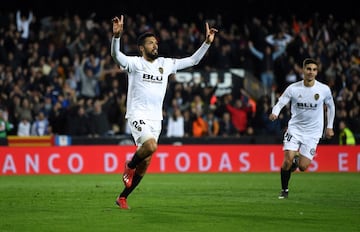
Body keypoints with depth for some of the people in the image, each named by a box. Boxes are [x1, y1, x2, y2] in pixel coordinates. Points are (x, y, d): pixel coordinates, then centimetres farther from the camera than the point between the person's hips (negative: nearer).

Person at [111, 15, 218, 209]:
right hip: (138, 115, -5)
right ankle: (129, 165, 0)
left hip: (156, 118, 5)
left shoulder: (165, 64, 12)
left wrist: (207, 42, 5)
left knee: (145, 164, 4)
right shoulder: (135, 63, -2)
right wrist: (117, 35, -38)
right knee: (151, 146, -31)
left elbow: (192, 60, 16)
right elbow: (116, 55, -21)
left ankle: (122, 197, 17)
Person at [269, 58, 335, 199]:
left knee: (302, 167, -8)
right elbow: (280, 103, -6)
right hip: (295, 128, 0)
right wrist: (274, 113, -29)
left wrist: (329, 127, 13)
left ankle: (297, 159, 30)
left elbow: (330, 106, 11)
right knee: (287, 160, -16)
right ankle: (284, 190, 7)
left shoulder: (324, 89, -5)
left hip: (313, 132, 0)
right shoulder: (293, 88, -8)